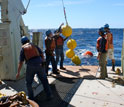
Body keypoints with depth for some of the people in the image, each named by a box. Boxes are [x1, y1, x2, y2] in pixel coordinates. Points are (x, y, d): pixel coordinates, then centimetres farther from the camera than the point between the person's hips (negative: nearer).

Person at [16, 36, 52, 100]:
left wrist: (18, 72, 9)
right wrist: (42, 62, 26)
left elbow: (21, 62, 4)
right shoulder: (34, 46, 14)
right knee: (44, 80, 16)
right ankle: (49, 95, 18)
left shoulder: (23, 50, 9)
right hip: (39, 64, 2)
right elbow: (42, 54, 13)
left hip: (30, 67, -2)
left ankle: (31, 97, 20)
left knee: (29, 82, 17)